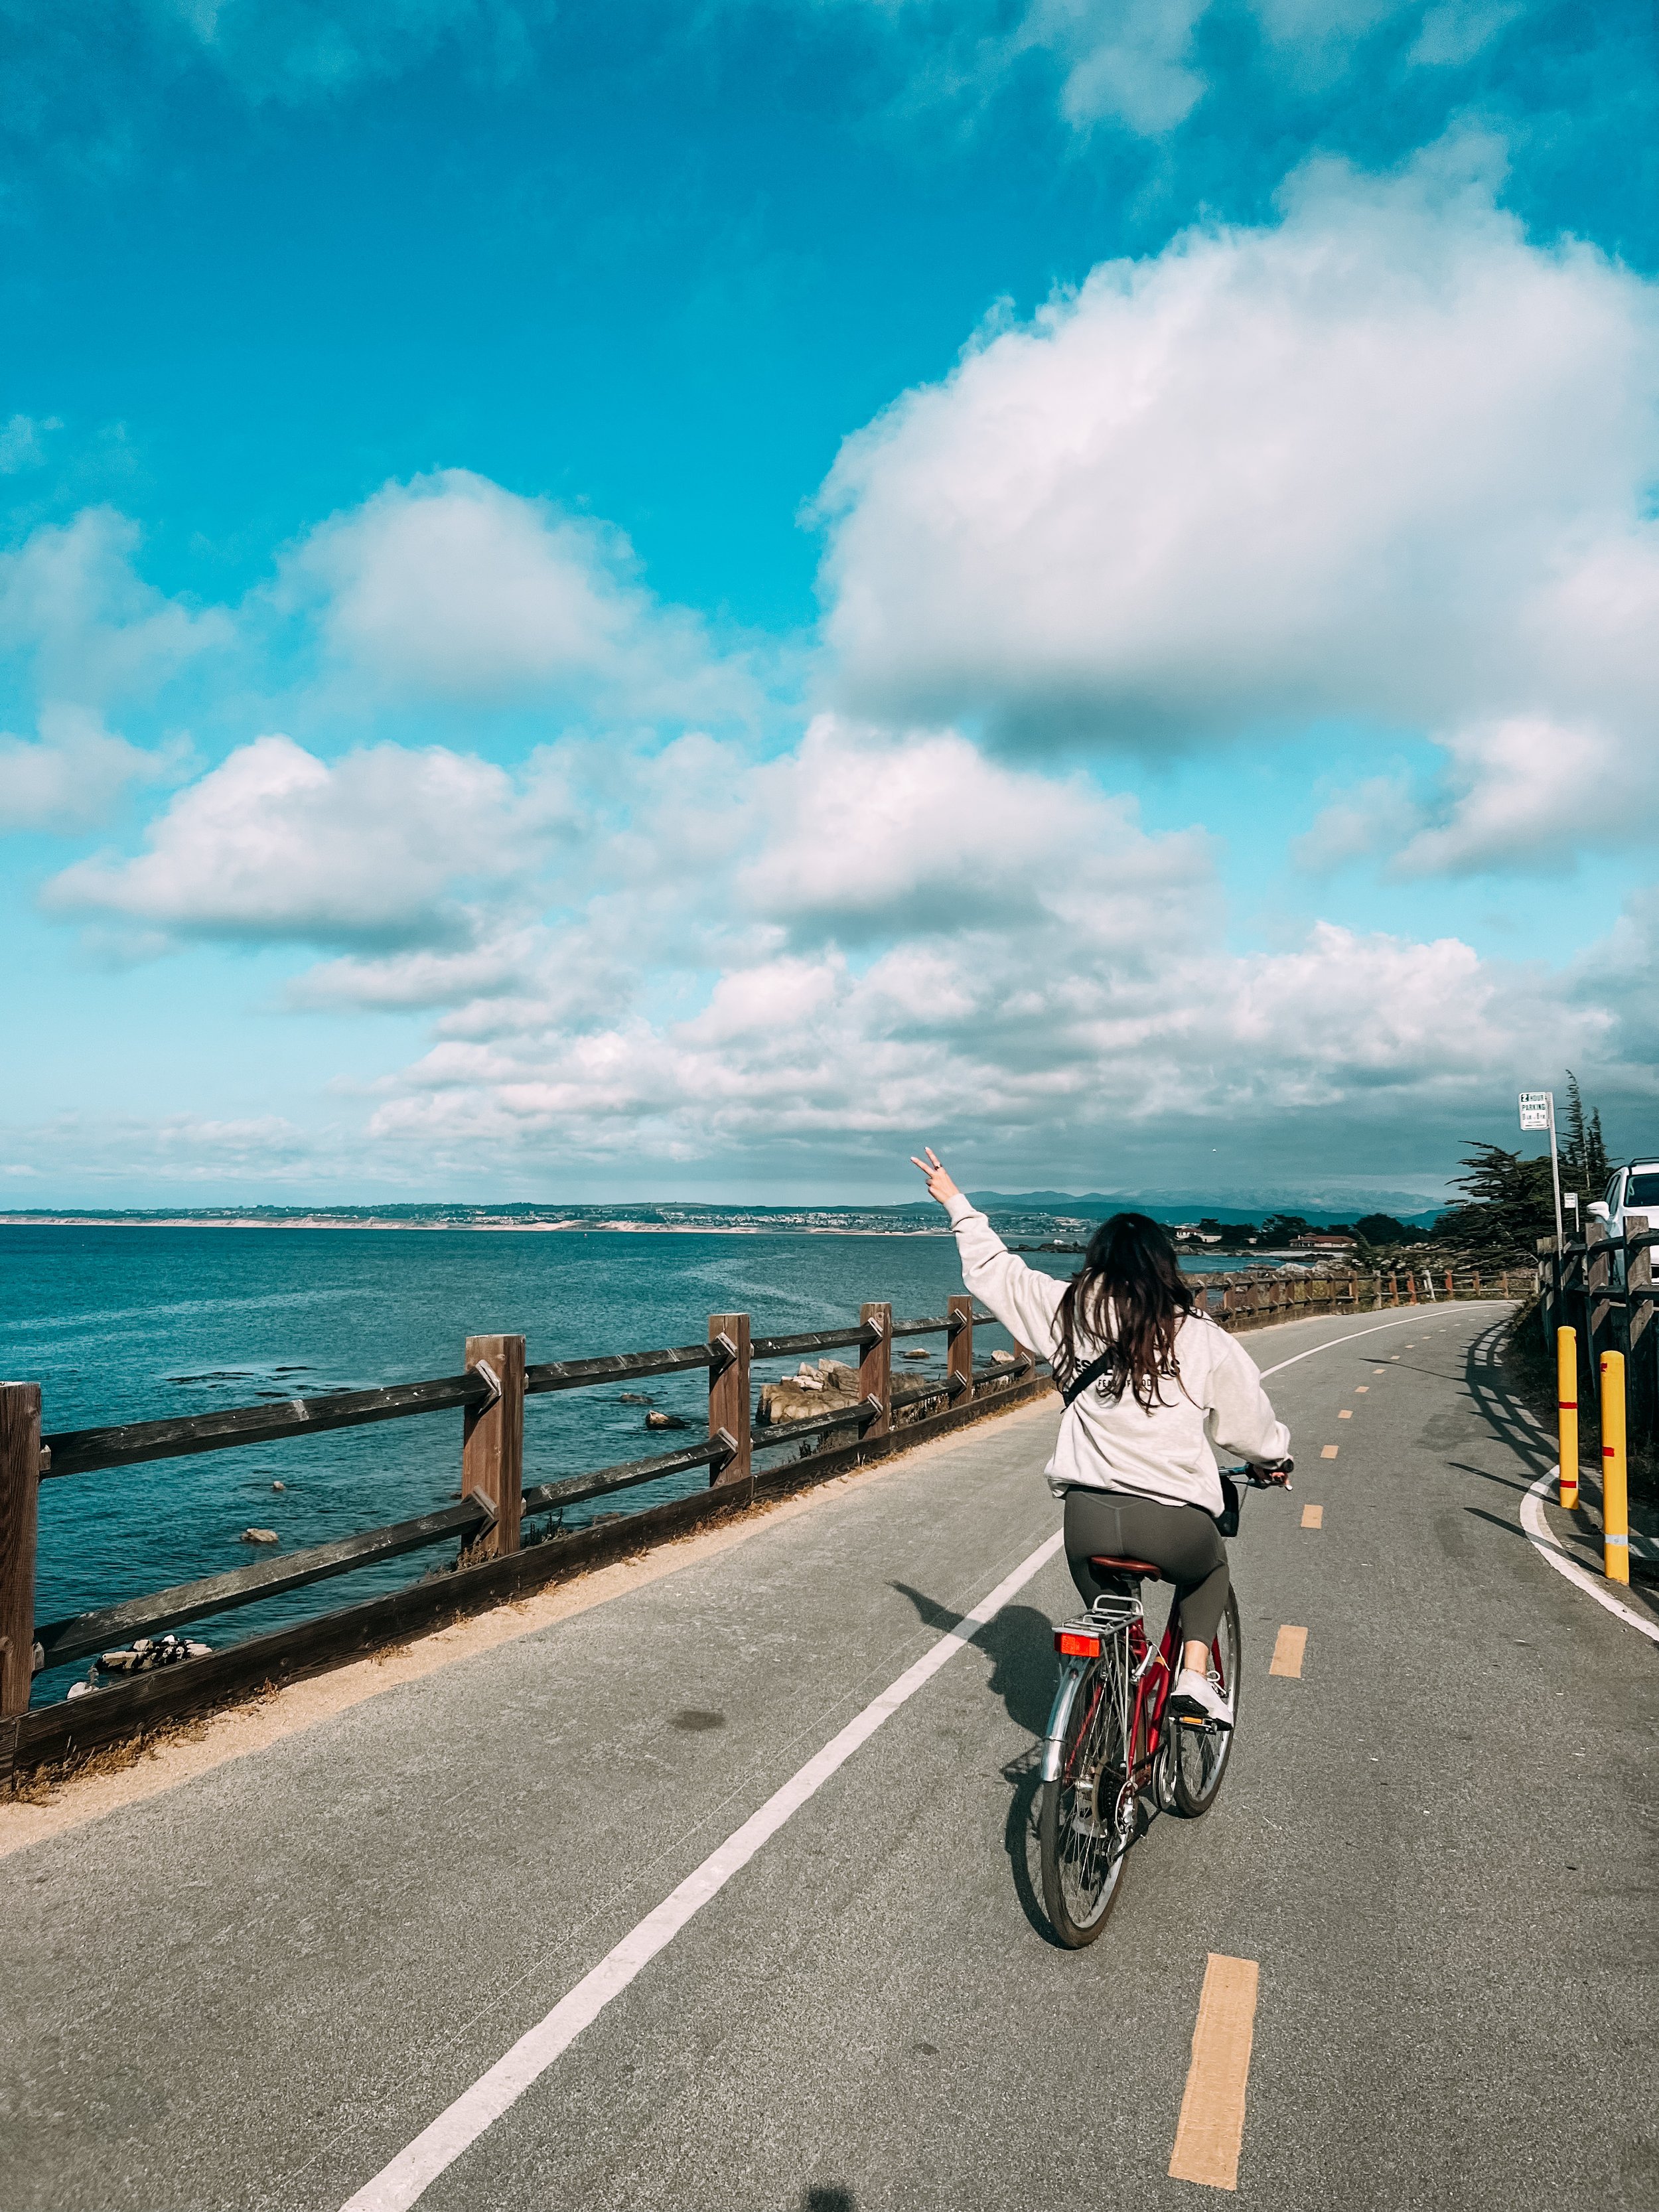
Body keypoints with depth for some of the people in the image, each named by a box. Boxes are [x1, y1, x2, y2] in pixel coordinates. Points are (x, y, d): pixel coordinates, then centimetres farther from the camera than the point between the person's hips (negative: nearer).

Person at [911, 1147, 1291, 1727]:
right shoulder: (1202, 1338, 1)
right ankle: (1194, 1676, 18)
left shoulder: (1071, 1311, 3)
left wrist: (955, 1201, 29)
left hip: (1090, 1515, 1)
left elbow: (992, 1267, 15)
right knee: (1211, 1566, 34)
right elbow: (1250, 1424, 12)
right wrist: (1276, 1459, 34)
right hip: (1172, 1522, -1)